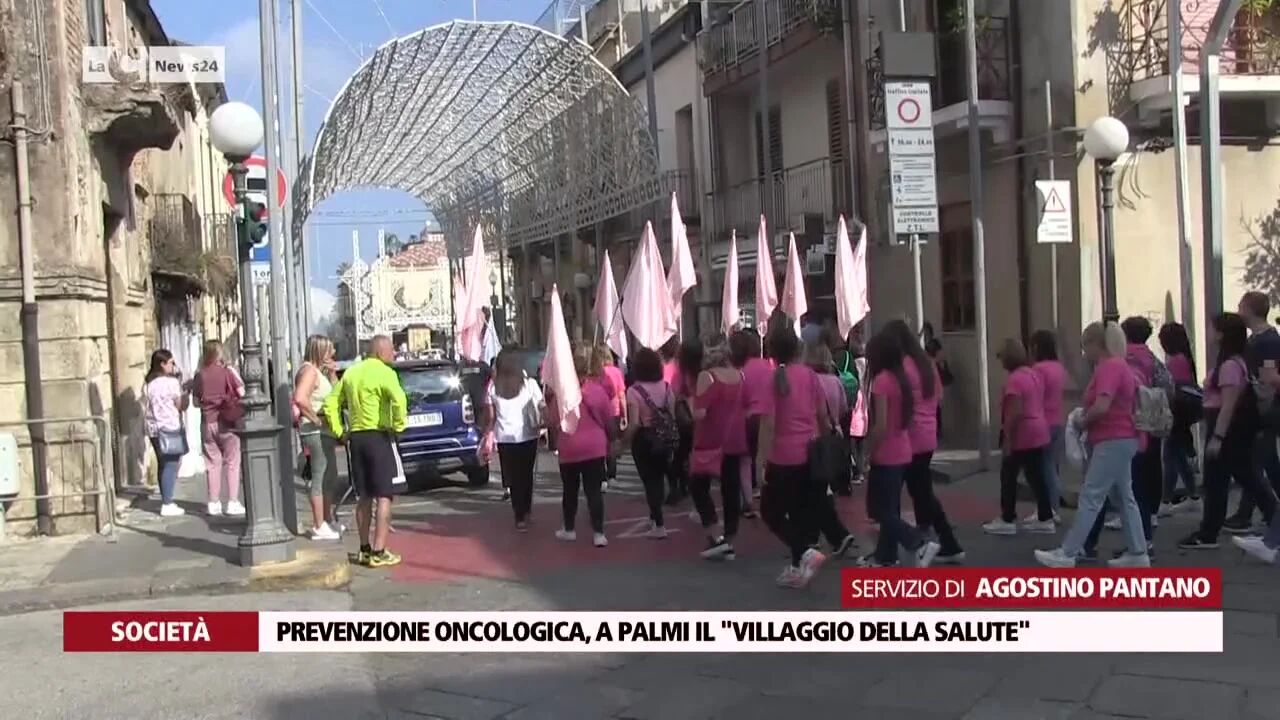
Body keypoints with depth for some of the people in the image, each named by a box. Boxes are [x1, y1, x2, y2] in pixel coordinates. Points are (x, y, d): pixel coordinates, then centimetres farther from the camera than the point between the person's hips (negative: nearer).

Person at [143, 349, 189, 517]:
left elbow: (145, 409, 14)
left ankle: (166, 501, 17)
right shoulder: (171, 382, -11)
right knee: (171, 466, -3)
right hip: (170, 428, -7)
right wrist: (185, 389, 3)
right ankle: (167, 505, -4)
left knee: (163, 466, 13)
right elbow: (182, 405, -6)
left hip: (154, 429, 8)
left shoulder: (147, 384, 11)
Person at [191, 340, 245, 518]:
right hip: (227, 422, -4)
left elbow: (196, 400, 9)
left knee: (212, 463, 9)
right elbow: (242, 393, -11)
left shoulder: (199, 375, 3)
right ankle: (233, 502, -1)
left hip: (207, 423, 4)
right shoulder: (227, 372, -8)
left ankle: (214, 503, 11)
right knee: (232, 462, 2)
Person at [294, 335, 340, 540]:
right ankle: (319, 527, -4)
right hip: (316, 431, -11)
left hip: (325, 431, 11)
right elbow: (300, 398, -29)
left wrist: (332, 373, 8)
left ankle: (327, 521, 28)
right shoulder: (309, 370, -14)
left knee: (330, 479, 18)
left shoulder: (319, 371, 17)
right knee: (320, 479, -7)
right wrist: (315, 418, -21)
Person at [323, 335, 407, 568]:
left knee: (364, 497, 16)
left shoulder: (351, 372, 13)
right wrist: (398, 425, -15)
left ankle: (364, 549, 22)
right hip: (379, 437, -7)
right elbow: (398, 399, -27)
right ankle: (379, 553, -6)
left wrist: (338, 431, 14)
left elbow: (331, 403, 15)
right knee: (384, 497, -3)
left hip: (356, 437, 7)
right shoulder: (384, 372, -9)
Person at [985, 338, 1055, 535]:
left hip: (1022, 436, -9)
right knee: (1036, 477, 11)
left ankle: (1007, 520, 6)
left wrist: (1008, 439, -19)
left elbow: (1015, 412, -23)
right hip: (1038, 434, 9)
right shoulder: (1033, 375, 12)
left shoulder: (1014, 379, -18)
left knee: (1008, 477, 2)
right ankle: (1045, 519, 13)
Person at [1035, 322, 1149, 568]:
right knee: (1123, 498, 13)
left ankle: (1067, 553, -6)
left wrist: (1082, 421, -9)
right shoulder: (1118, 365, 16)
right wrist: (1085, 415, 13)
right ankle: (1138, 553, 16)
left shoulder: (1109, 367, -17)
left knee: (1089, 498, -8)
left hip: (1113, 442, -11)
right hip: (1119, 440, 11)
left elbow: (1101, 406, -27)